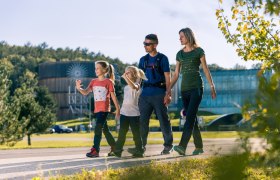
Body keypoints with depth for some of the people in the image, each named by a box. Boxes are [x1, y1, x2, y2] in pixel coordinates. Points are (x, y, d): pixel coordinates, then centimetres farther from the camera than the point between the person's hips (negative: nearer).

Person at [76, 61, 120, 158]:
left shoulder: (108, 82, -6)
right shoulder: (93, 81, 9)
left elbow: (113, 96, -4)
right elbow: (85, 92, -1)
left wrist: (118, 109, -4)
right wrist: (79, 88, -22)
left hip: (104, 109, -7)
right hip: (97, 109, 7)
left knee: (98, 128, -14)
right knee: (105, 129, 14)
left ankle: (95, 150, -13)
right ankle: (114, 147, 27)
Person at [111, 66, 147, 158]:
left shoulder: (137, 84, -7)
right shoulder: (126, 87, 15)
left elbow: (133, 87, -33)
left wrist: (126, 77, -33)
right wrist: (119, 109, 21)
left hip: (134, 113, -6)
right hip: (124, 112, 6)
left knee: (136, 133, 0)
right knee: (122, 133, 4)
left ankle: (139, 151, 9)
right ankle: (117, 151, 6)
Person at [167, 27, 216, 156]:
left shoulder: (198, 51, 0)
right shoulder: (179, 54, 14)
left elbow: (206, 70, 0)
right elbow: (176, 74, 14)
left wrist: (212, 87, -3)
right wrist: (169, 89, 6)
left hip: (196, 87, -6)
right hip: (184, 88, 6)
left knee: (190, 116, -17)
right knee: (192, 118, 7)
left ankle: (182, 146, -28)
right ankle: (199, 146, 15)